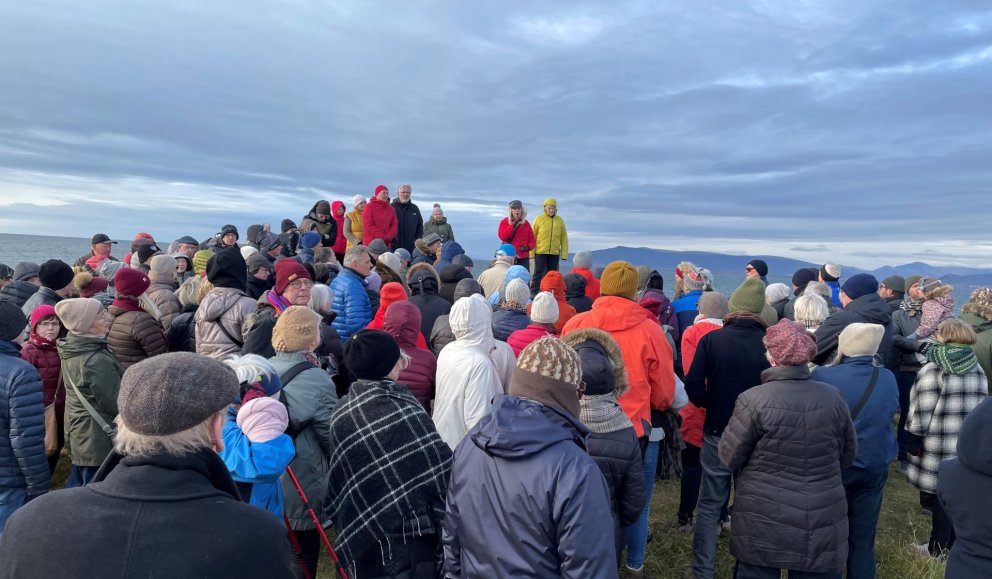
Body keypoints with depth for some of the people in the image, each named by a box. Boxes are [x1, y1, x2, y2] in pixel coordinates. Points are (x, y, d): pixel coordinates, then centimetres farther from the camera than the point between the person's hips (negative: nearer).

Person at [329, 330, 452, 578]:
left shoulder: (341, 412, -2)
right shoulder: (402, 409, -21)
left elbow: (338, 478, 7)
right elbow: (441, 468, -17)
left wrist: (348, 526, 17)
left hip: (360, 536, 7)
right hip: (408, 532, -6)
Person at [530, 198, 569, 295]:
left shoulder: (560, 220, 6)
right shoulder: (539, 219, -2)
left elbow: (564, 238, 8)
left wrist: (564, 254, 3)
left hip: (554, 253, 3)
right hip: (540, 252, -3)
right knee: (538, 273, -2)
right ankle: (533, 293, 2)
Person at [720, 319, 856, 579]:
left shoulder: (753, 400, -18)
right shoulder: (833, 397, -6)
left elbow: (729, 458, -8)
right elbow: (847, 455, 9)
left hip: (763, 523, -3)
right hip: (822, 523, 3)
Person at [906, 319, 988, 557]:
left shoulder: (933, 370, -14)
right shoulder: (978, 369, 8)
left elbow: (922, 412, -15)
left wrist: (914, 441, -6)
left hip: (940, 446, -6)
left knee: (940, 494, 4)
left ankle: (939, 547, 14)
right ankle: (953, 545, 28)